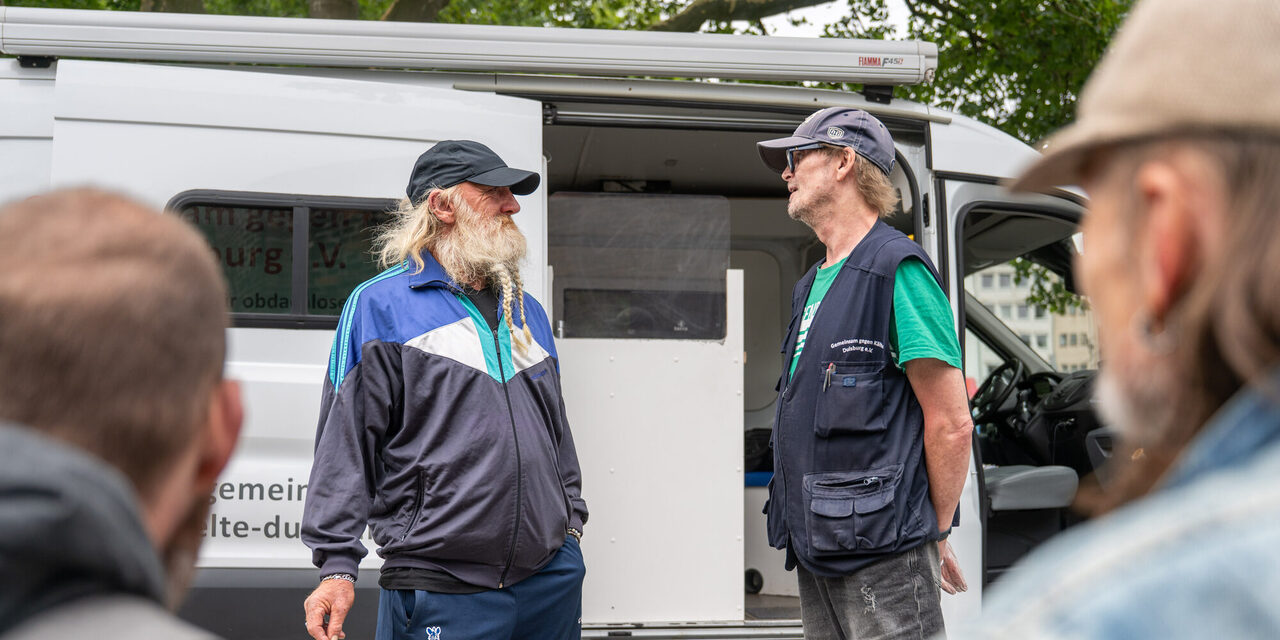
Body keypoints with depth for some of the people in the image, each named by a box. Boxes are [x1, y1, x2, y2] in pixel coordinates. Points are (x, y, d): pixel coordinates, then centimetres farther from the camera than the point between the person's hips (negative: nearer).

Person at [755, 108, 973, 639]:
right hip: (816, 556, 9)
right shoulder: (813, 286, 18)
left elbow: (952, 424, -12)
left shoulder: (897, 271, -10)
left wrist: (932, 536, -6)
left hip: (882, 560, -9)